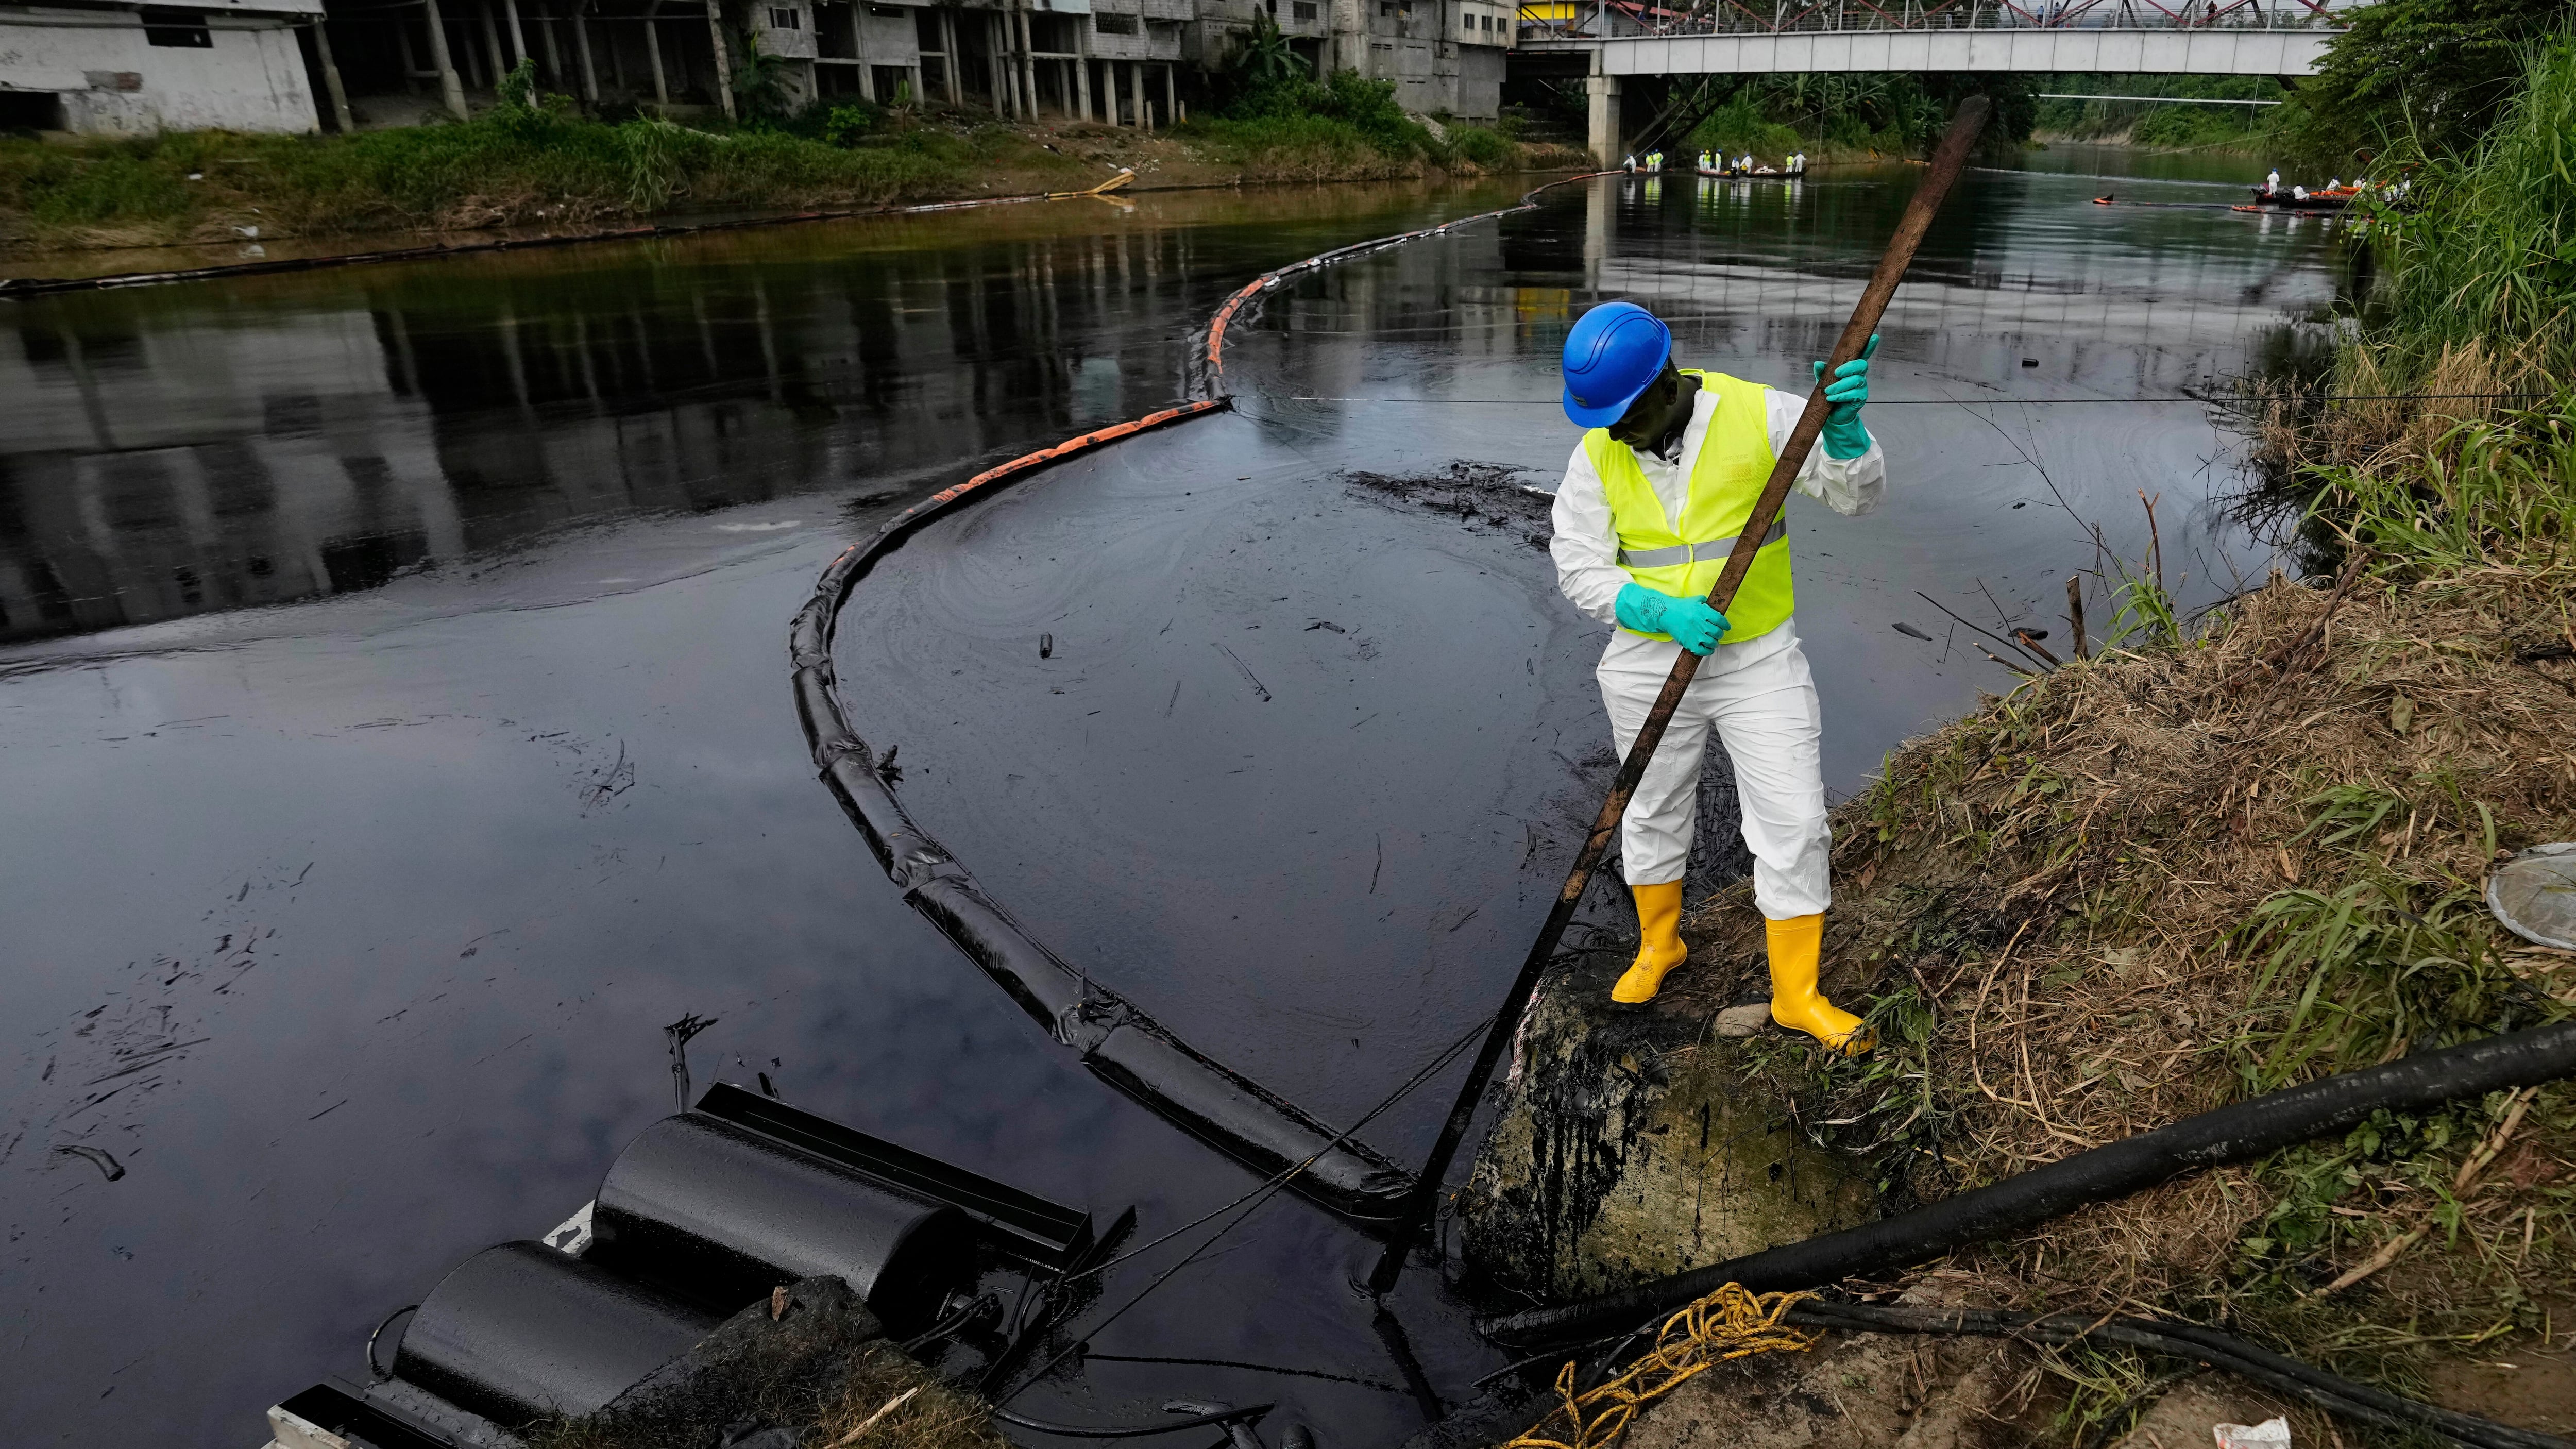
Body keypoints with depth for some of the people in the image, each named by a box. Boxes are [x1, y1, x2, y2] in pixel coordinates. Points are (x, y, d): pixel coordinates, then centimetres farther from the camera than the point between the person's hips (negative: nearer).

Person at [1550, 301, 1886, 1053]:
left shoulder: (1760, 414, -12)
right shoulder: (1596, 454, -7)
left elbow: (1858, 494, -12)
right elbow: (1579, 570, -7)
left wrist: (1844, 426, -33)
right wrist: (1664, 612, -23)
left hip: (1760, 659, -1)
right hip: (1648, 663, 2)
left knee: (1793, 825, -1)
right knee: (1653, 813, 17)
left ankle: (1797, 993, 16)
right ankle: (1658, 943, 43)